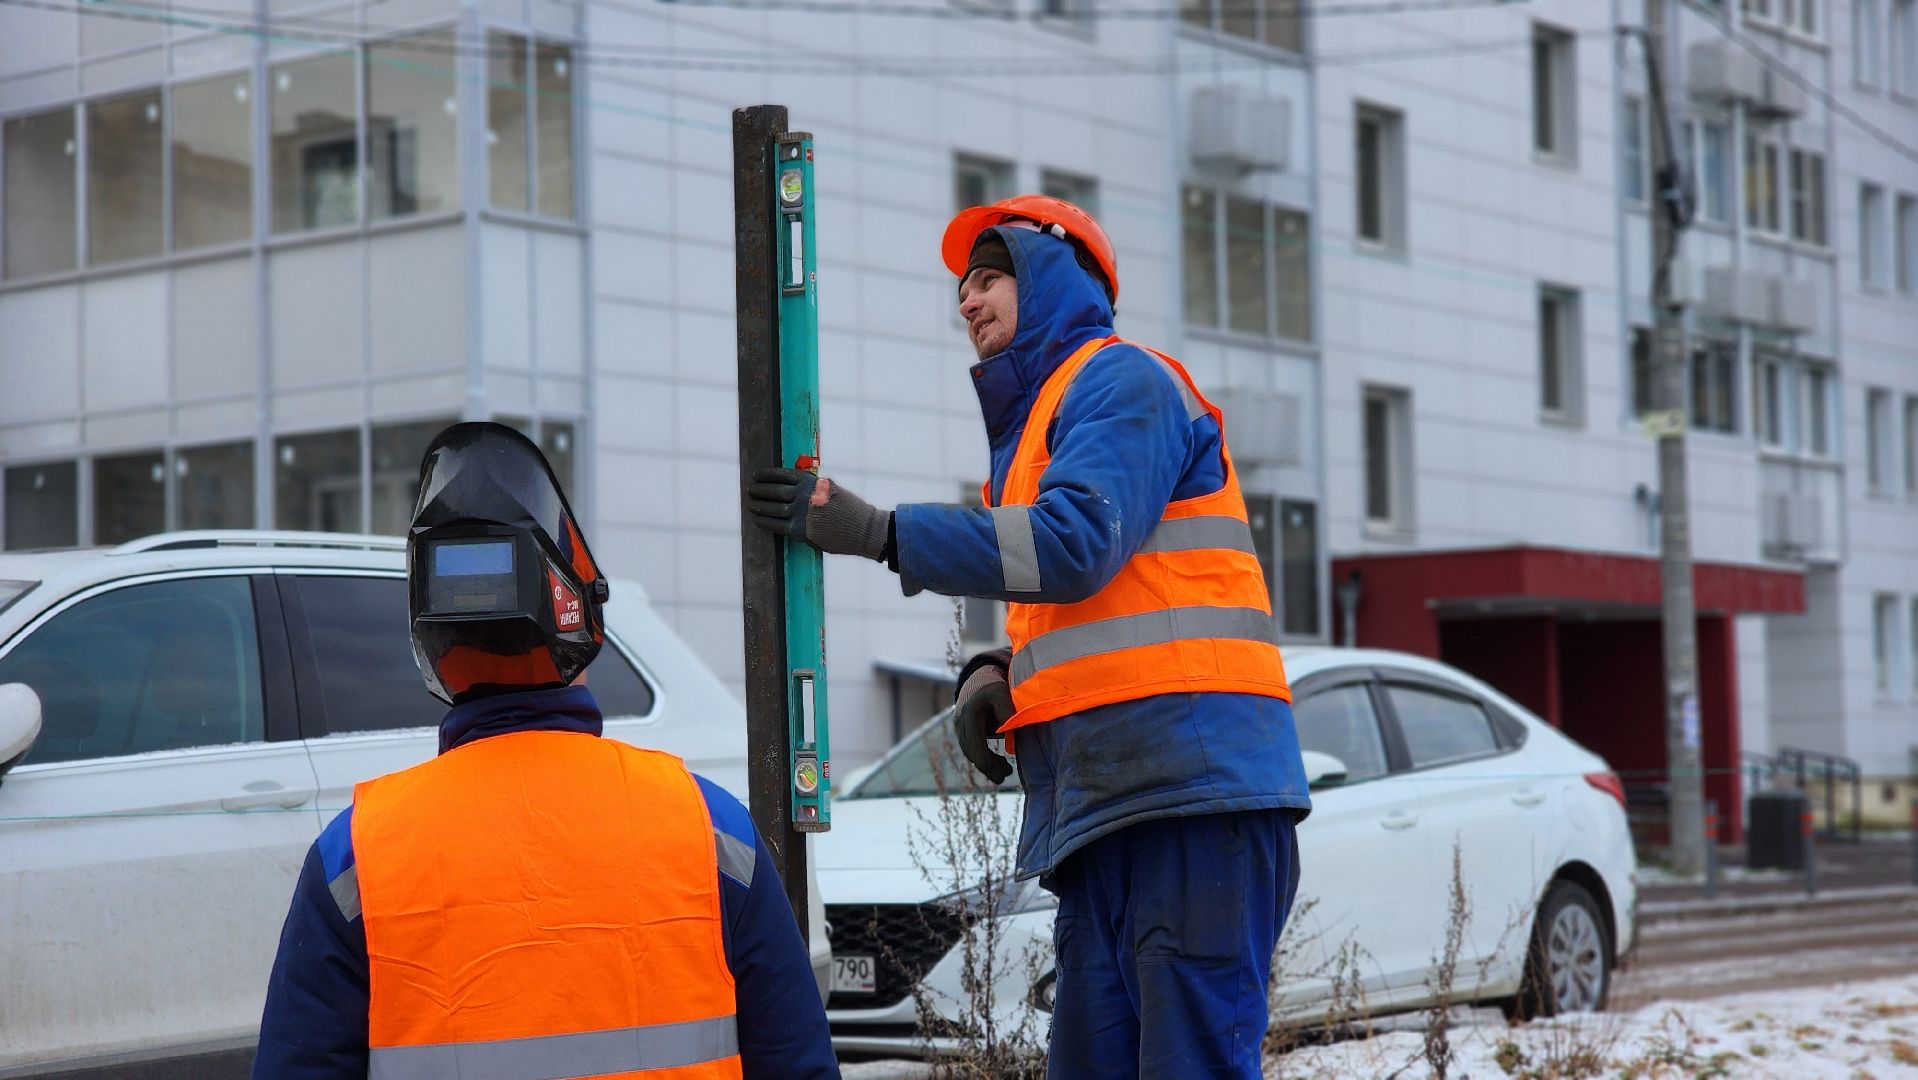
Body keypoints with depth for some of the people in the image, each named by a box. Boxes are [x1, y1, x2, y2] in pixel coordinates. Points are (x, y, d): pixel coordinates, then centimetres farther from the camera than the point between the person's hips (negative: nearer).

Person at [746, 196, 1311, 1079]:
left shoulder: (1121, 381, 0)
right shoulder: (1031, 422, 28)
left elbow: (1076, 544, -17)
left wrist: (878, 531, -14)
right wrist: (992, 676, 8)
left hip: (1190, 781, -9)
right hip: (1103, 804, 9)